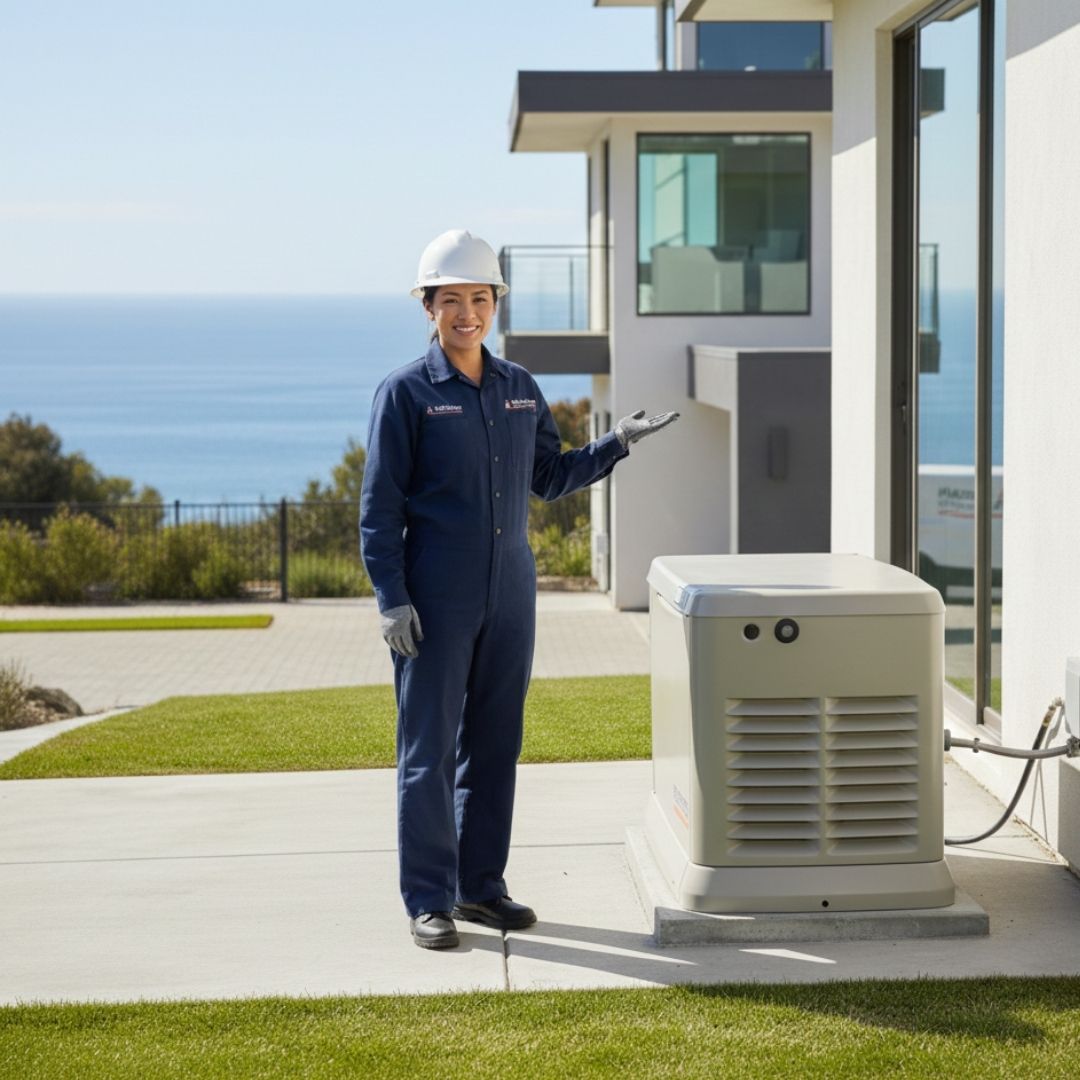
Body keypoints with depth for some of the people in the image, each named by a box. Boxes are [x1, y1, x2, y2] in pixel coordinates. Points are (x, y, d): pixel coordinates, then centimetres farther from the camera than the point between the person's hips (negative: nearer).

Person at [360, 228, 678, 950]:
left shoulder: (521, 389, 9)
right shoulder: (407, 392, -6)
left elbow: (550, 478, 18)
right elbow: (380, 504, -6)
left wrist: (619, 443, 5)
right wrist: (391, 599, -12)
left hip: (509, 594, 5)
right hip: (435, 599, -5)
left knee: (495, 746, 10)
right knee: (430, 748, -1)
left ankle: (481, 885, 20)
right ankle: (429, 901, 6)